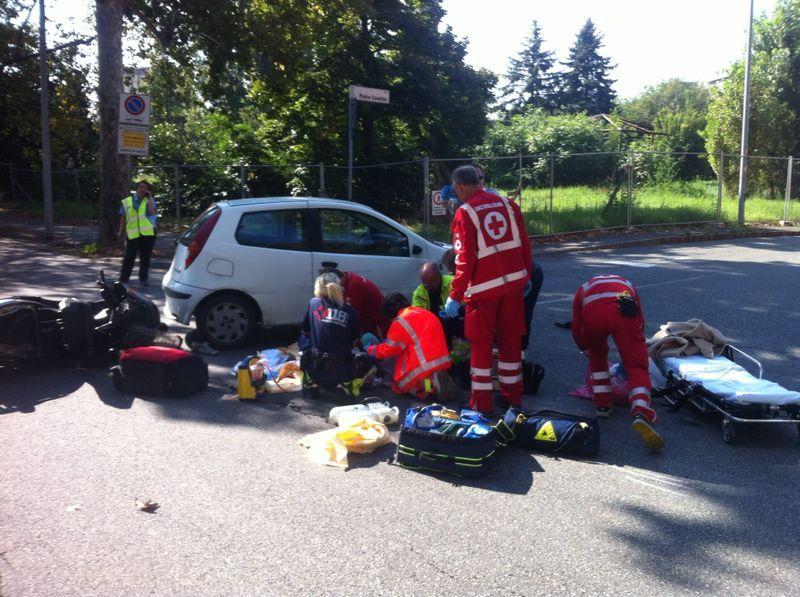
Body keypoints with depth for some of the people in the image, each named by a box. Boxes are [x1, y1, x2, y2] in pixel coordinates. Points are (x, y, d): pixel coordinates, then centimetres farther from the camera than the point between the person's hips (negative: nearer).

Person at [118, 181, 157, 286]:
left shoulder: (150, 200, 6)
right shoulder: (127, 201, 9)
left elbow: (152, 211, -14)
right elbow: (123, 218, 13)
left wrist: (150, 197, -10)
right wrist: (121, 230, 6)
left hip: (148, 234, 0)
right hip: (132, 234, 0)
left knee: (145, 258, 7)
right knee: (129, 258, -2)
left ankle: (143, 279, 16)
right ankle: (123, 280, 2)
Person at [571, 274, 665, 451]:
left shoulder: (584, 288, 41)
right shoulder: (627, 284, 45)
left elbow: (577, 332, 37)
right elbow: (640, 322, 44)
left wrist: (587, 349, 56)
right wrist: (633, 349, 58)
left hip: (592, 311, 0)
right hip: (624, 312, 0)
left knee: (596, 354, 31)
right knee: (637, 367, 5)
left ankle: (602, 404, 28)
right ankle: (641, 415, -19)